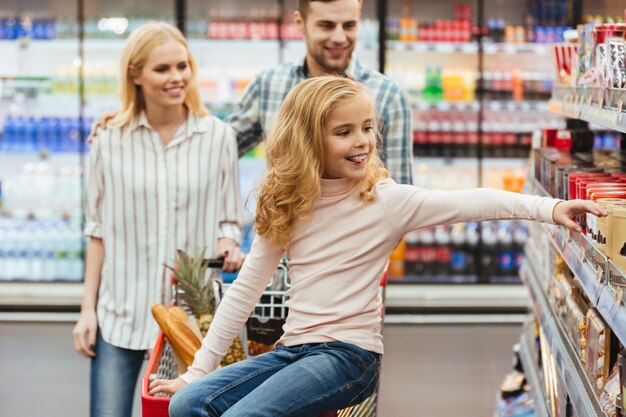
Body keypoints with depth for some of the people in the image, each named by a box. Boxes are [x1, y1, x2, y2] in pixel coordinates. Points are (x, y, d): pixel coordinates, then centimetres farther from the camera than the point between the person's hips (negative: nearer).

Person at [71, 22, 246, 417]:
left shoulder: (218, 136, 0)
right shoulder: (111, 141, 0)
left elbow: (227, 219, 7)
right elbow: (99, 230, 5)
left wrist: (228, 246, -15)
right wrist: (87, 308, 3)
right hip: (121, 310, 0)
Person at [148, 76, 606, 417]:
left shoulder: (387, 200, -5)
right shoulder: (286, 206, 7)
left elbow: (469, 203, -18)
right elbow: (246, 288, 10)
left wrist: (549, 208, -34)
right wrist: (200, 367, 8)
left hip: (349, 352, -5)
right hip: (293, 348, 5)